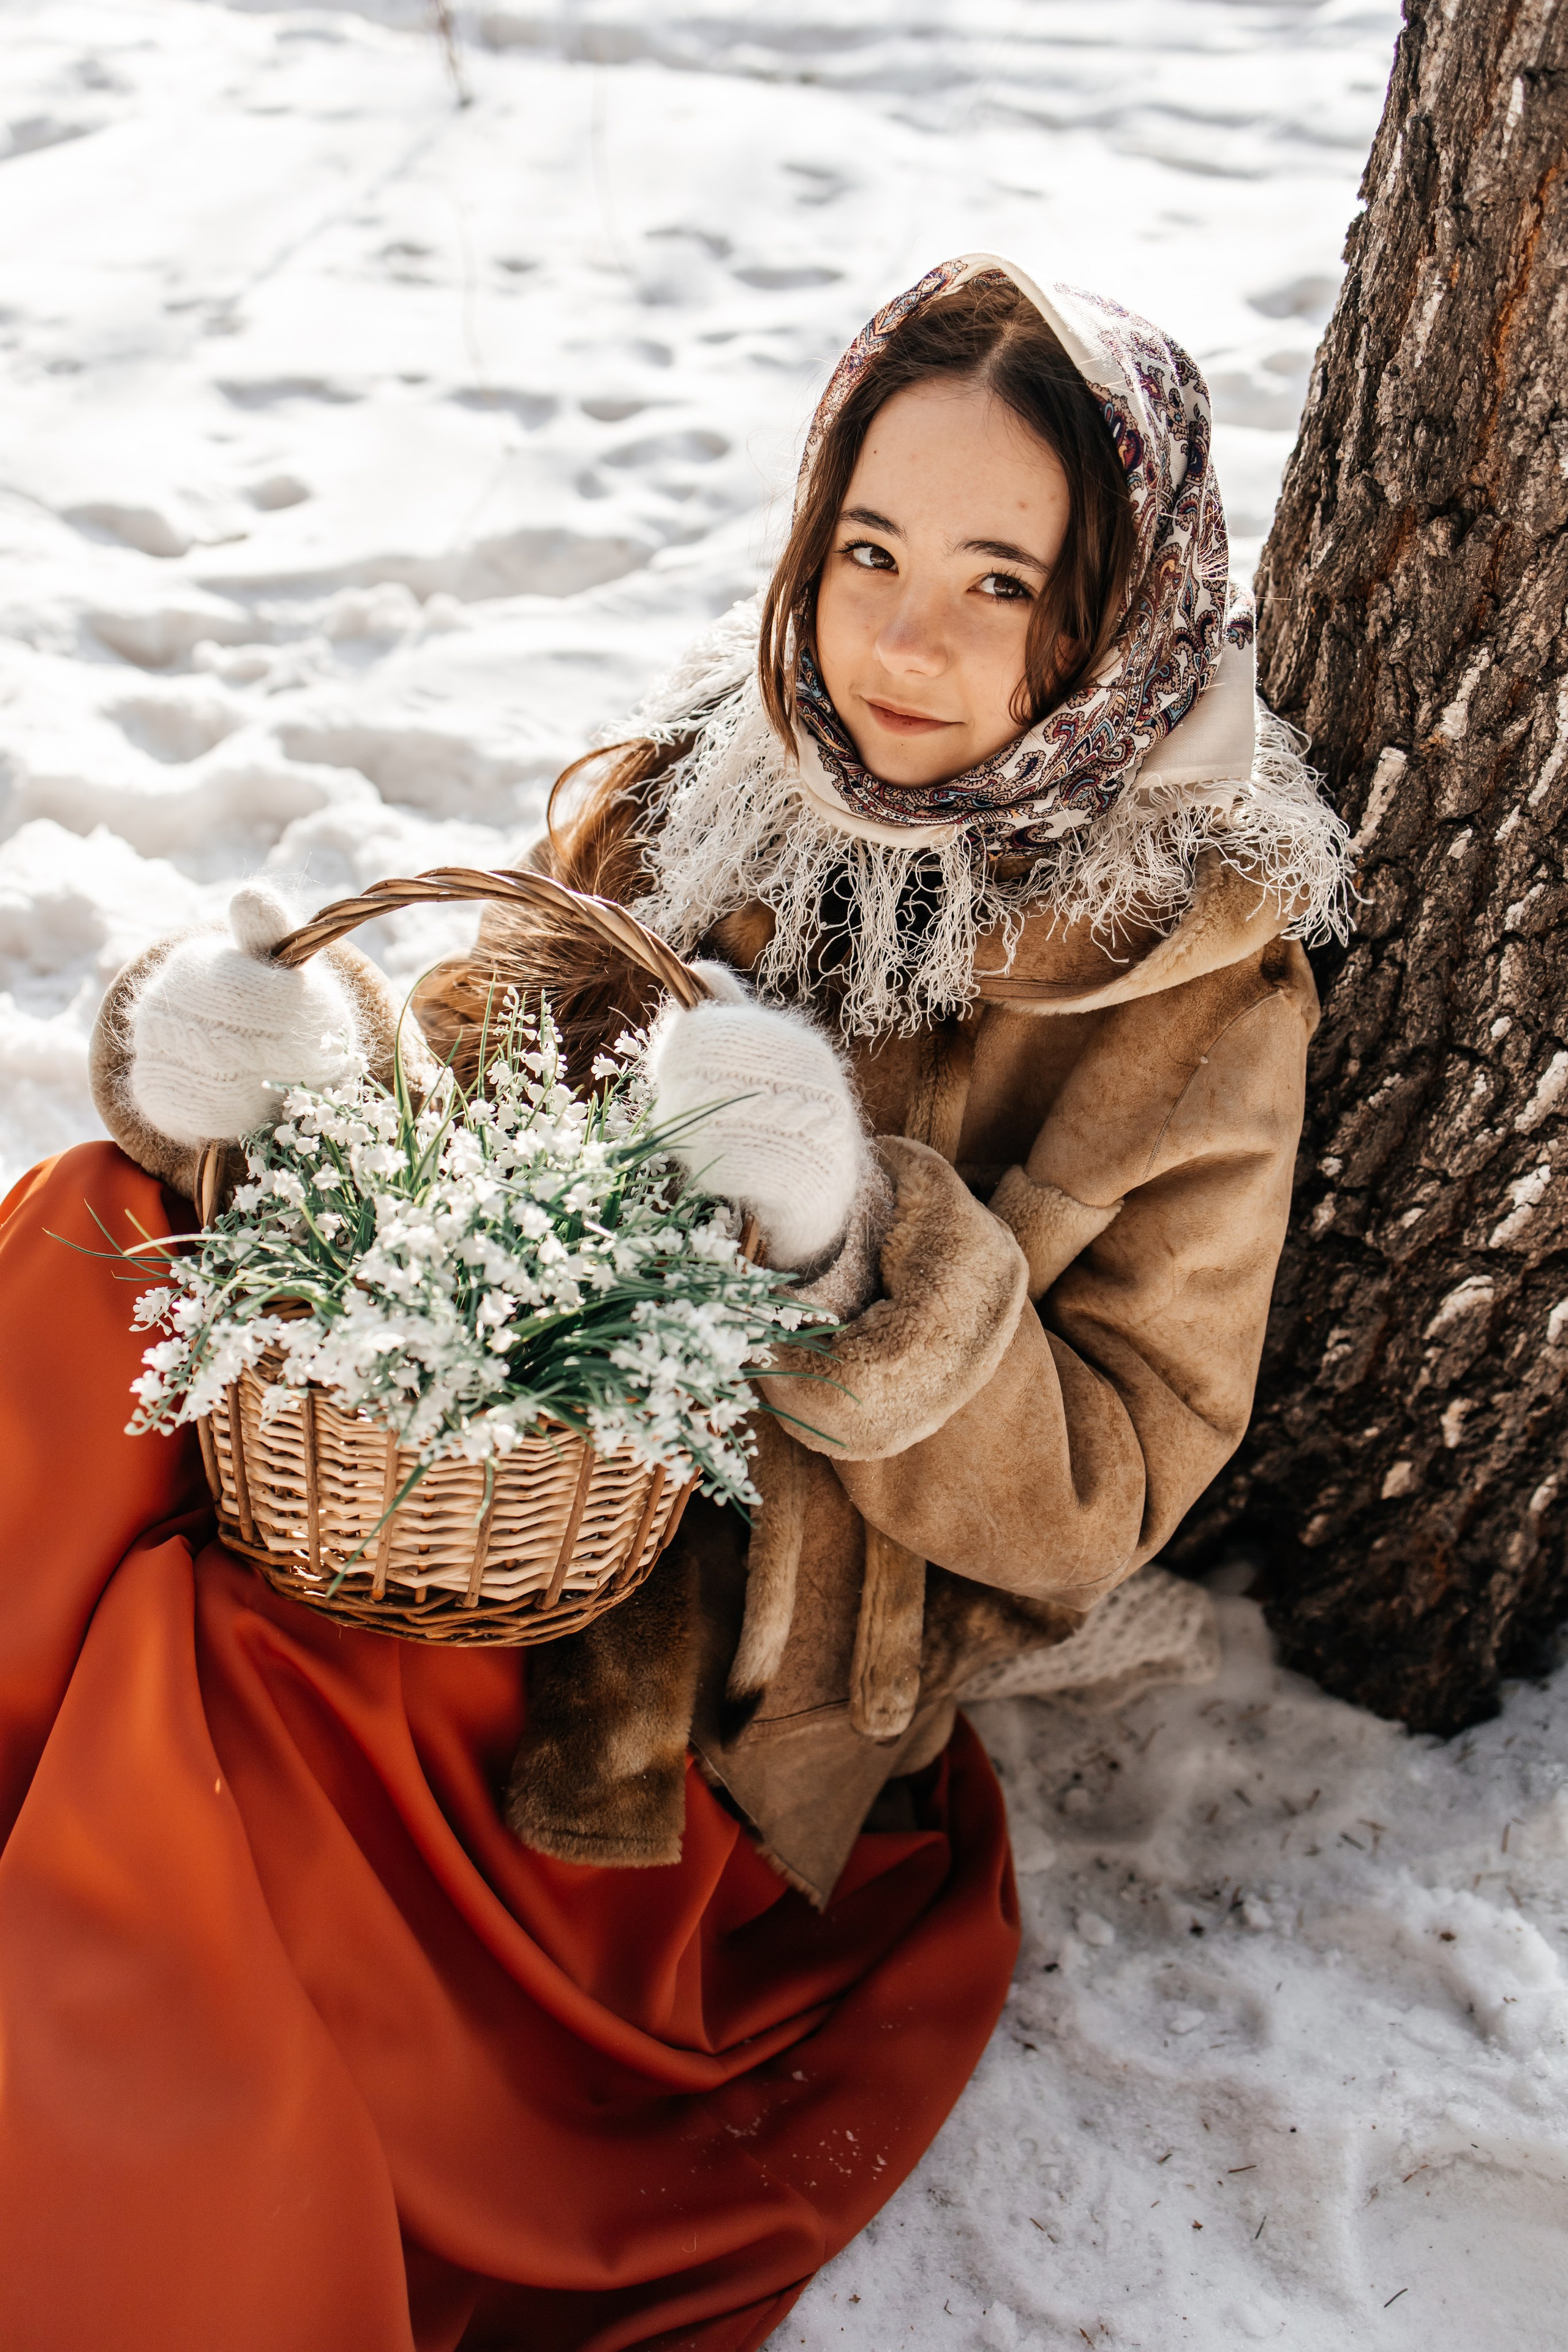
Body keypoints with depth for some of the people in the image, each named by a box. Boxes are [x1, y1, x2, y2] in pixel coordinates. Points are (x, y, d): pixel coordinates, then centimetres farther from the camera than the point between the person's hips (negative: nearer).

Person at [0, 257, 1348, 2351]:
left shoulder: (1195, 991, -10)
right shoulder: (697, 791, 0)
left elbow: (1091, 1498, -11)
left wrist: (862, 1245, -29)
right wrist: (246, 1069, -17)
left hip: (718, 1710, -4)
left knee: (174, 1700, -27)